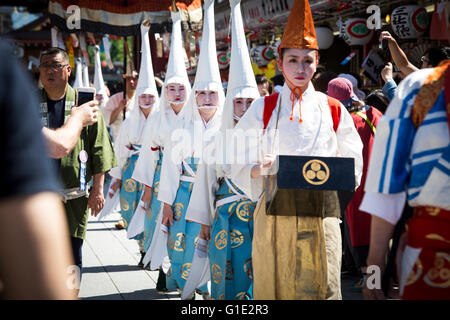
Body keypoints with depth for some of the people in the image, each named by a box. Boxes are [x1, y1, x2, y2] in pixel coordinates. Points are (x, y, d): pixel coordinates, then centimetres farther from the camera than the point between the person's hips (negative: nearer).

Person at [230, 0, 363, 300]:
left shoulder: (333, 110, 9)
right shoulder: (264, 108, 7)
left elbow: (353, 164, 12)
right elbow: (238, 165, 6)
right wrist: (260, 169, -14)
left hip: (321, 213, 0)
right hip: (275, 211, 0)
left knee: (321, 287, -2)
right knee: (273, 287, 2)